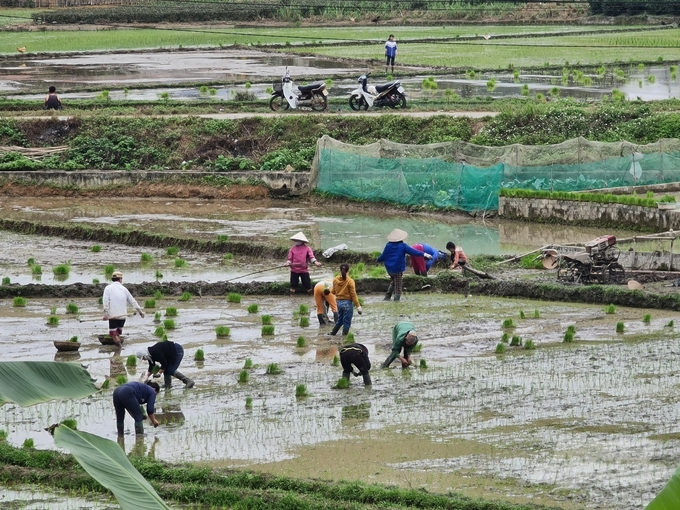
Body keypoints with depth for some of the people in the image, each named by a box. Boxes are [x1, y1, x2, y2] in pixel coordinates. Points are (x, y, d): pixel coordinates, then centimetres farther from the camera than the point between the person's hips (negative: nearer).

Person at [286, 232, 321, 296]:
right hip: (294, 270, 1)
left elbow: (311, 257, -10)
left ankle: (310, 293, 16)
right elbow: (290, 258, 4)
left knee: (307, 283, 1)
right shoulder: (292, 248, 3)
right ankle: (292, 295, 17)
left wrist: (315, 262, -29)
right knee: (293, 283, 6)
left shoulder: (307, 248, -2)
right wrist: (288, 262, -18)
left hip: (304, 270, -1)